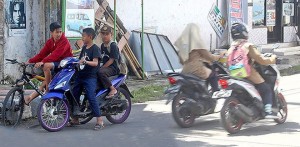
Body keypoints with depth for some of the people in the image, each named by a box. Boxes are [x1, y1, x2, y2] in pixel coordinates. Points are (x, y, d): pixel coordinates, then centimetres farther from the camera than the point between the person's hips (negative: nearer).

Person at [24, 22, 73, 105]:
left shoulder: (64, 41, -16)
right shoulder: (50, 42, 7)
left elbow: (55, 54, -28)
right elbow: (42, 54, 1)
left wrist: (42, 62, -39)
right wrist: (30, 61, -11)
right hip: (55, 63, 7)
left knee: (46, 66, -29)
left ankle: (48, 91, -19)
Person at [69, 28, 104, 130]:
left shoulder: (95, 48, -8)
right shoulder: (84, 48, 17)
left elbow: (95, 62, -19)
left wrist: (85, 62, -33)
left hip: (90, 76, -8)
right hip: (80, 75, 8)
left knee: (91, 97, -17)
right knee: (74, 95, 7)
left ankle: (100, 121, -15)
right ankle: (75, 119, 20)